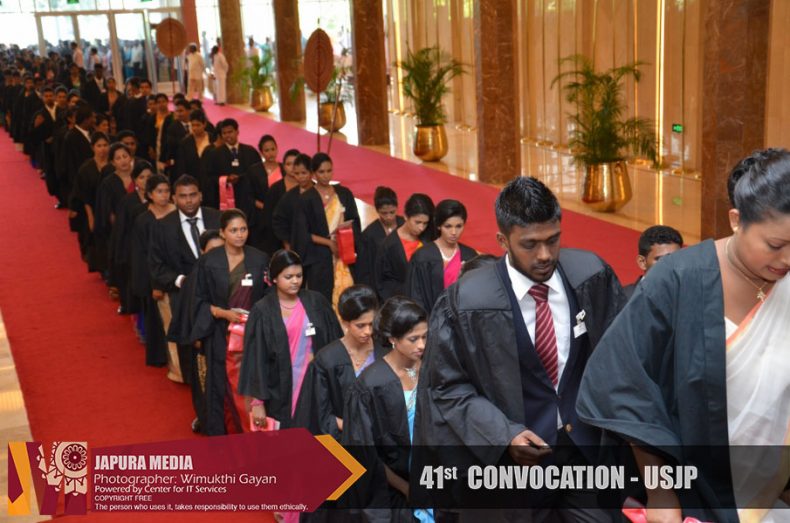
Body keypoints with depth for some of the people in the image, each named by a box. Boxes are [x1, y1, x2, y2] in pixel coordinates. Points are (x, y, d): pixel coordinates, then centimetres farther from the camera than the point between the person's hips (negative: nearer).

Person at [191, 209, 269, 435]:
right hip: (221, 335, -1)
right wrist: (224, 313, -13)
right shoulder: (208, 261, -2)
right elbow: (200, 301, 1)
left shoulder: (260, 260, 2)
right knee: (223, 388, 4)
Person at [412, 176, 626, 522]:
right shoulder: (466, 301, -18)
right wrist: (502, 435, -19)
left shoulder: (592, 276, -8)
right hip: (513, 462, -2)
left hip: (589, 449, 3)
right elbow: (446, 386, -9)